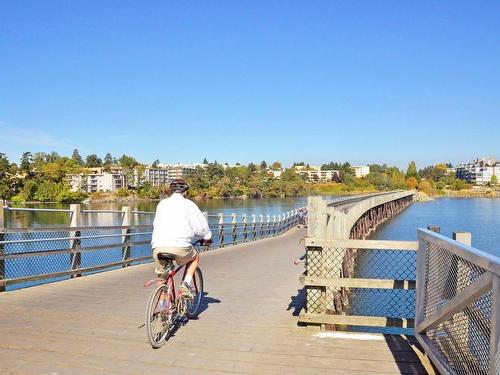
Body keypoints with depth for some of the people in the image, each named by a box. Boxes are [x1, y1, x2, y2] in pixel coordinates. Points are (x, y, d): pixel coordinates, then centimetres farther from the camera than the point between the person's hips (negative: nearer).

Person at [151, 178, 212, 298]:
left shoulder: (162, 203, 21)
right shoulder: (188, 204, 9)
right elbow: (201, 224, 9)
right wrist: (207, 238, 30)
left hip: (158, 247, 3)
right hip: (180, 246, -3)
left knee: (161, 274, 25)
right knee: (195, 257, 27)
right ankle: (186, 284, 12)